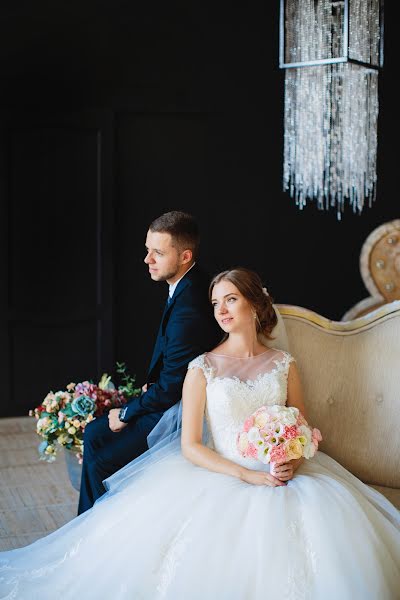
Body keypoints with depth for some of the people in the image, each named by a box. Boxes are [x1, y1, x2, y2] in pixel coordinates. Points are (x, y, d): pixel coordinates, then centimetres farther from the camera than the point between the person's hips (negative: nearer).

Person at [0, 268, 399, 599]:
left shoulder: (283, 364, 9)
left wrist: (292, 462, -8)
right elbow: (190, 446, -4)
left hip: (284, 477, 3)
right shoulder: (202, 369, 1)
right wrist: (247, 476, -14)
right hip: (221, 478, -3)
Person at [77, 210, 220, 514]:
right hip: (169, 398, 10)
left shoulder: (188, 308, -30)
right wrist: (152, 386, 4)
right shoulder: (187, 284, 2)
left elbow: (171, 386, -24)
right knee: (93, 434, 13)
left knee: (101, 462, -9)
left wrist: (126, 414, -11)